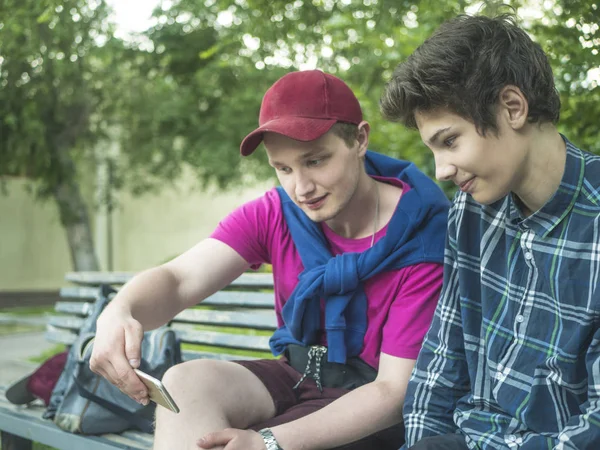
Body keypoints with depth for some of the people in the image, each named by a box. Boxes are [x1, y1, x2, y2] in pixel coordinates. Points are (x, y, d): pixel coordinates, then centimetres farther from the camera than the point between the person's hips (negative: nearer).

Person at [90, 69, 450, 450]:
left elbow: (395, 391, -20)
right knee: (185, 384, -24)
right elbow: (178, 279, -15)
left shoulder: (420, 239, -20)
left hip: (371, 408, -5)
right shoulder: (274, 215, -6)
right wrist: (118, 314, -41)